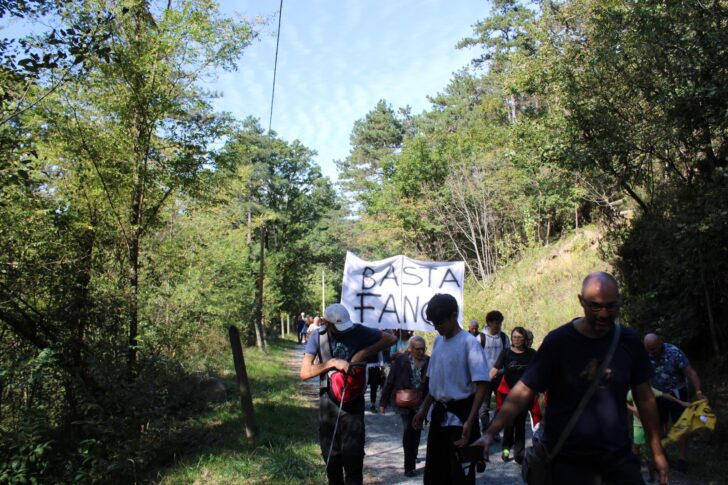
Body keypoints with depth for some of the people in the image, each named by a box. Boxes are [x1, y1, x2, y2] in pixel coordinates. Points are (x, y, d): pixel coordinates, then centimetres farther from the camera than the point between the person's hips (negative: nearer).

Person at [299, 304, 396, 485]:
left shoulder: (358, 331, -8)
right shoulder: (318, 337, -6)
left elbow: (390, 339, -7)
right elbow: (304, 373, -9)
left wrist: (363, 353, -17)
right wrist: (332, 362, -20)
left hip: (353, 400, -2)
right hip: (328, 401, 2)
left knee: (353, 455, -4)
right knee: (331, 455, 13)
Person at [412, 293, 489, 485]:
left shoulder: (469, 343, -14)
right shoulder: (438, 342, 8)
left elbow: (482, 385, -18)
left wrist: (470, 421, -25)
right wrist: (423, 410, 15)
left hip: (460, 414, -7)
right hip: (440, 413, 7)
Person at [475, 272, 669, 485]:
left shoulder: (629, 342, -1)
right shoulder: (558, 341, -12)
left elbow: (644, 397, 8)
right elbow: (523, 391, -14)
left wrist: (657, 451, 7)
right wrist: (490, 432, -24)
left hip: (618, 458, 3)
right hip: (566, 461, -3)